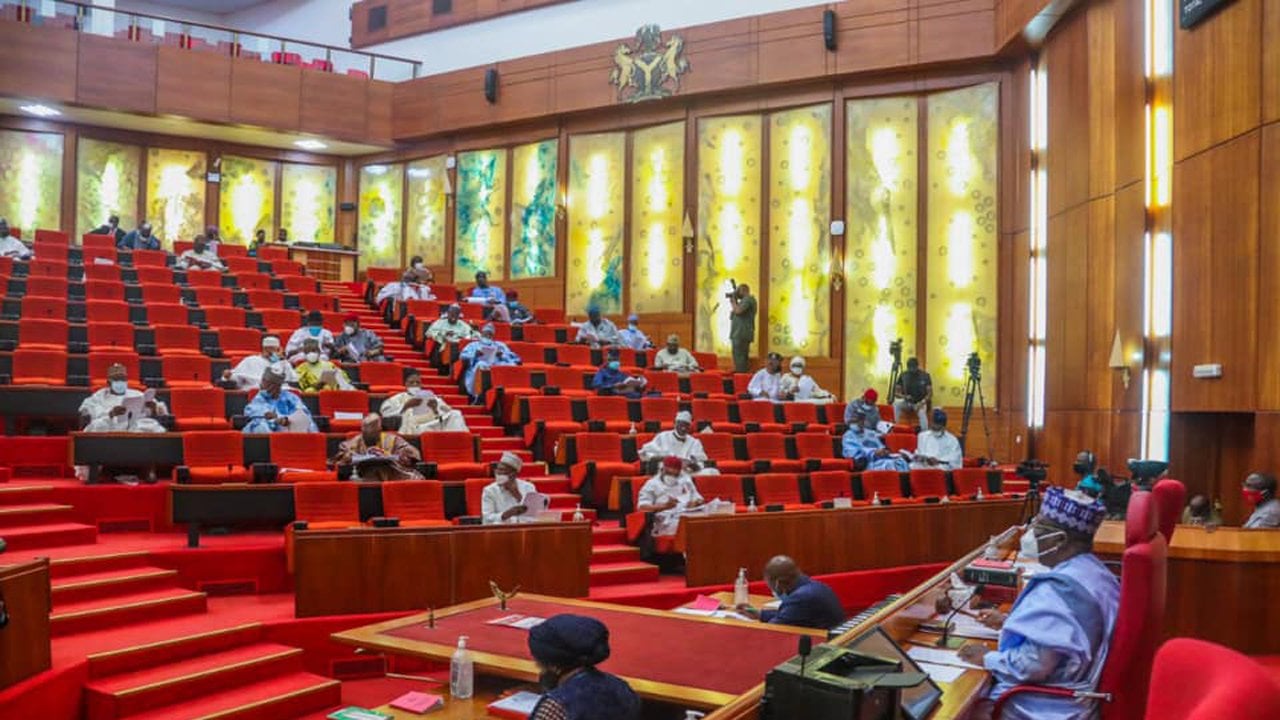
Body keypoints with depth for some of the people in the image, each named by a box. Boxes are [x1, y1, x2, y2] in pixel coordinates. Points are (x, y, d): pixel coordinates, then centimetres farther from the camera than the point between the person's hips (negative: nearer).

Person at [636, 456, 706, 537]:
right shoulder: (652, 484, 10)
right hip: (668, 521, -5)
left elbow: (699, 499, 27)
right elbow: (642, 507, -2)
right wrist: (664, 506, -15)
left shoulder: (686, 481, 25)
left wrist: (695, 502, 1)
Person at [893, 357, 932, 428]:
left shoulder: (925, 376, -7)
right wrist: (904, 397, -24)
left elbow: (930, 393, -9)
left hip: (920, 403, -2)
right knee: (896, 403, -29)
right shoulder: (903, 376, -4)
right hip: (907, 402, 2)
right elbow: (896, 393, -3)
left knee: (922, 413, -36)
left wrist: (922, 402, -26)